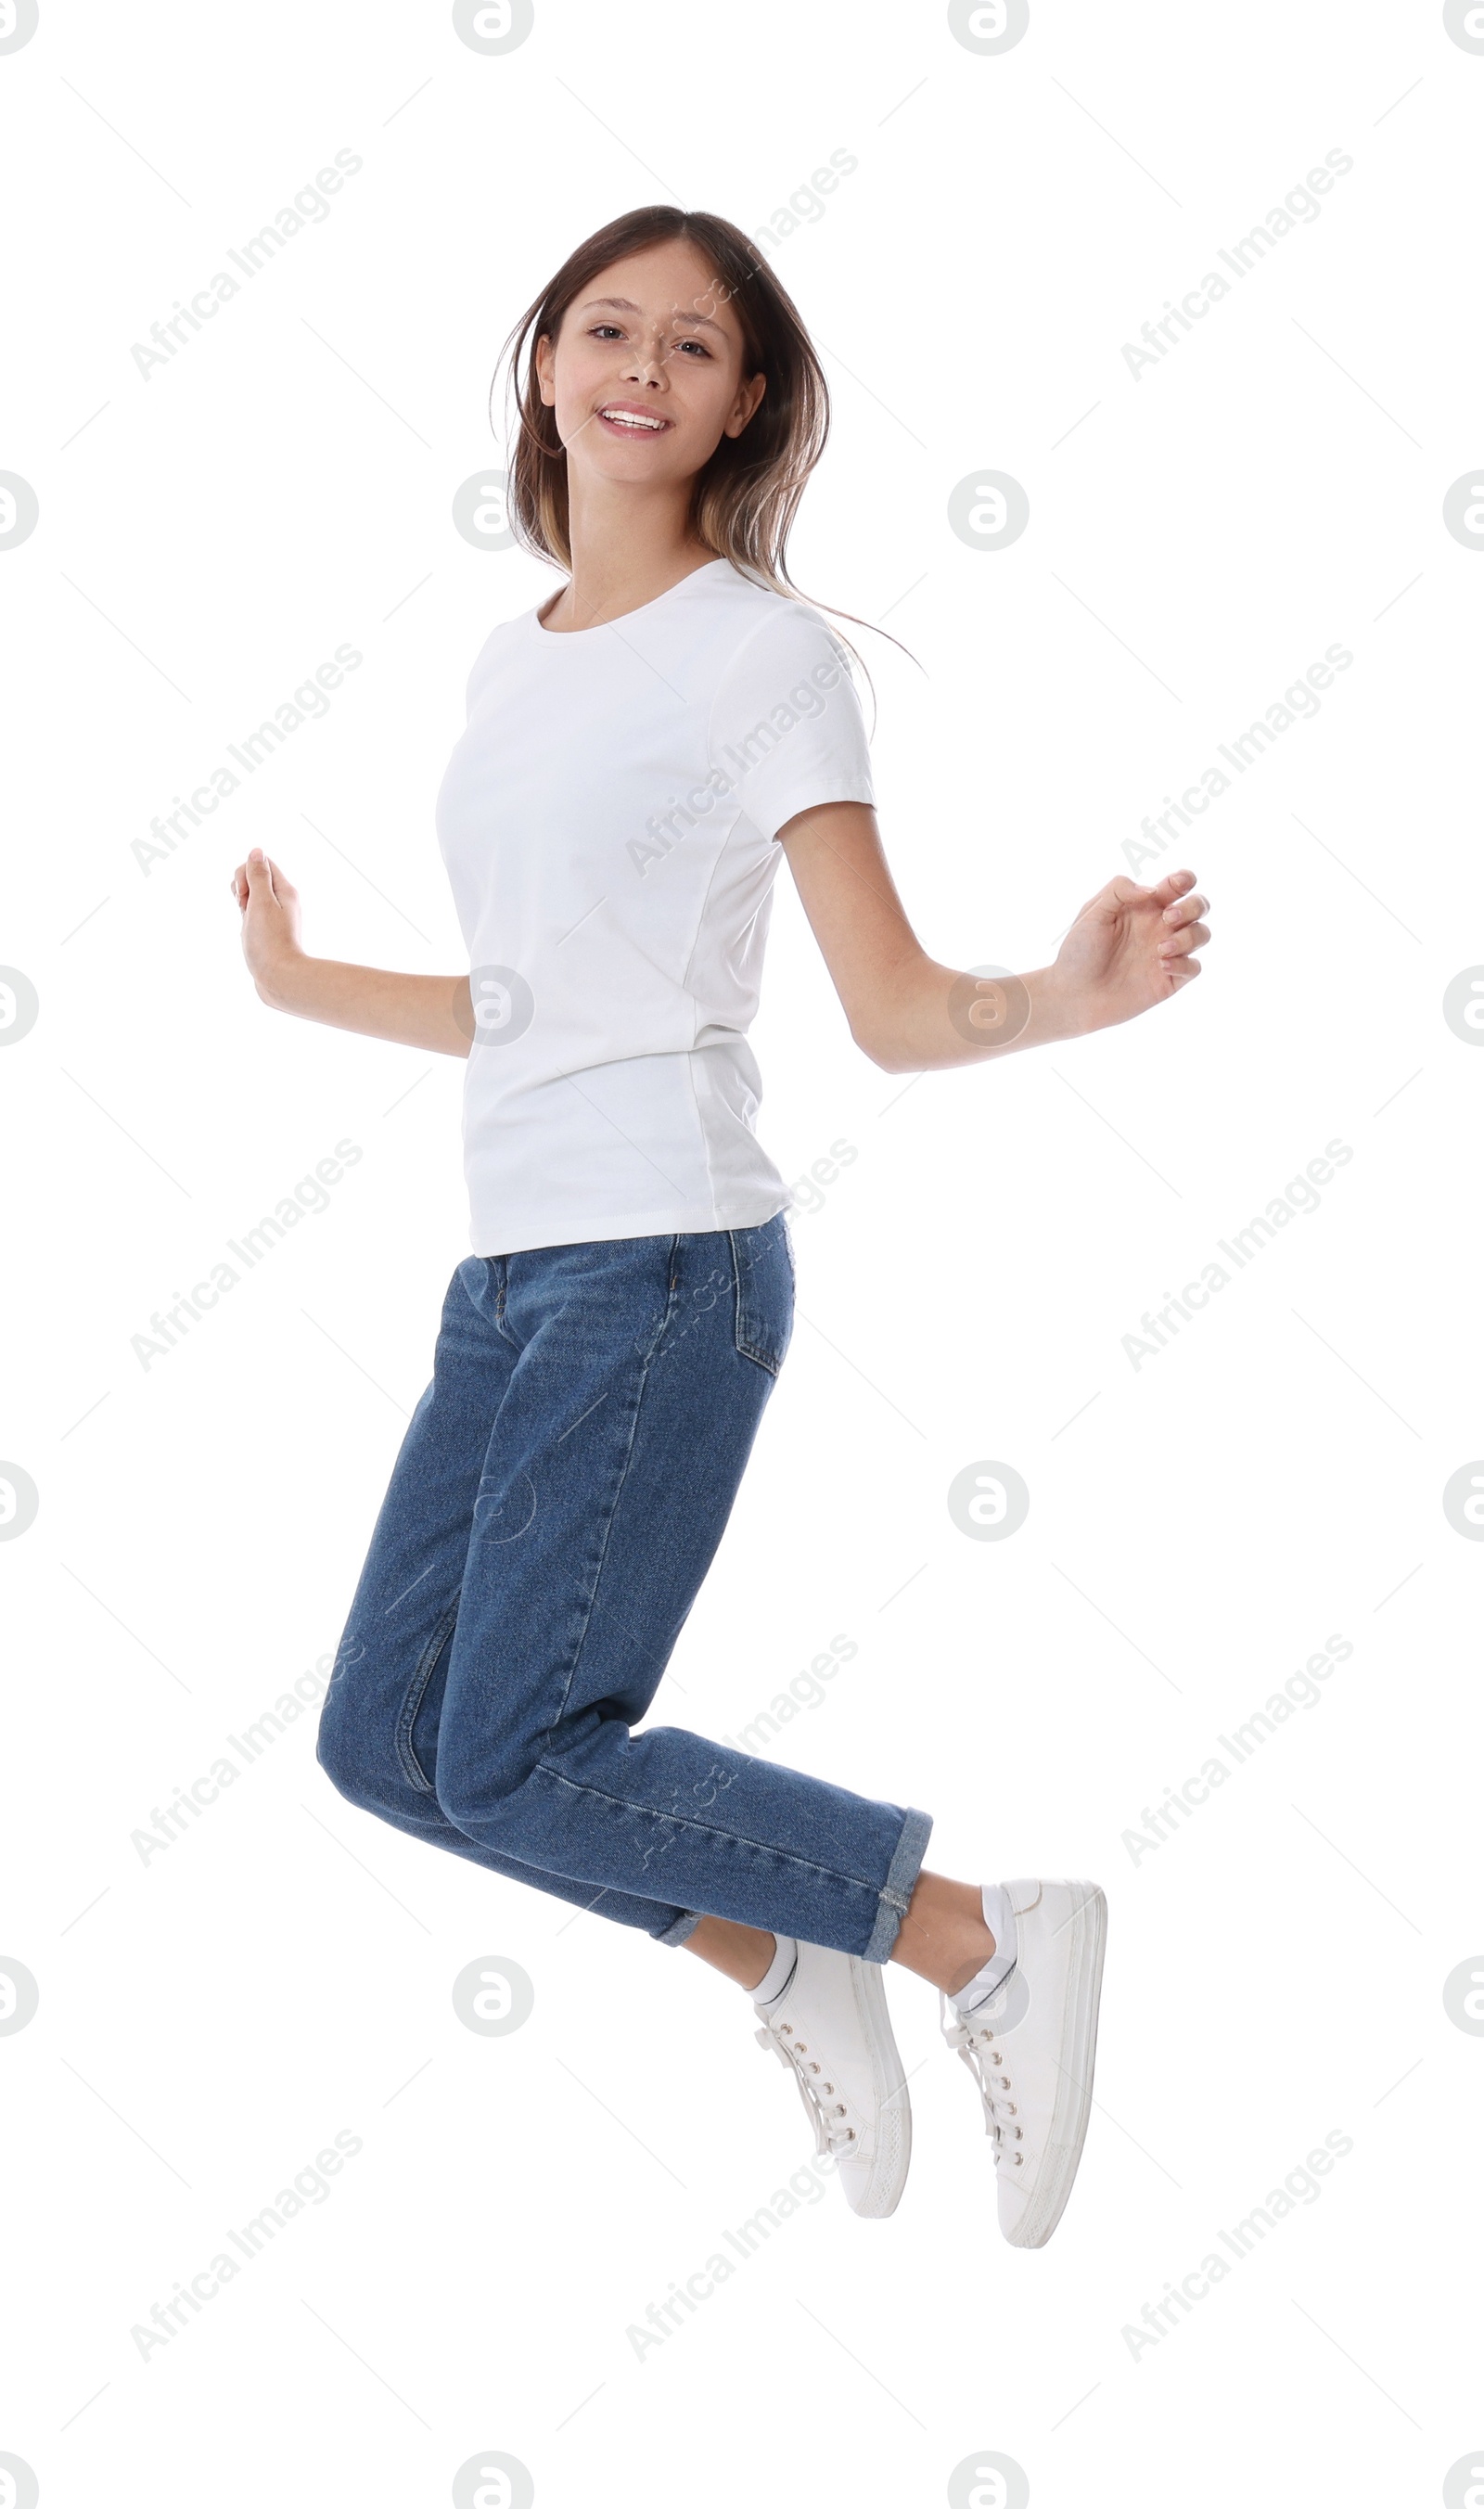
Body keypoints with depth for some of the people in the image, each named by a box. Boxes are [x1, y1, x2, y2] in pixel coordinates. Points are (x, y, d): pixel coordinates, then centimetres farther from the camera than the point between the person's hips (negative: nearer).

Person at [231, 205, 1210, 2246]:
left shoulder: (760, 651, -4)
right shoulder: (509, 667, 16)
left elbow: (896, 1011, -7)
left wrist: (1065, 997, -28)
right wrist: (310, 986, 38)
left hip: (662, 1262, -8)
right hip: (510, 1269, 8)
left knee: (515, 1757, -11)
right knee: (385, 1735, 5)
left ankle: (990, 1938, 3)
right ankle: (785, 1960, 18)